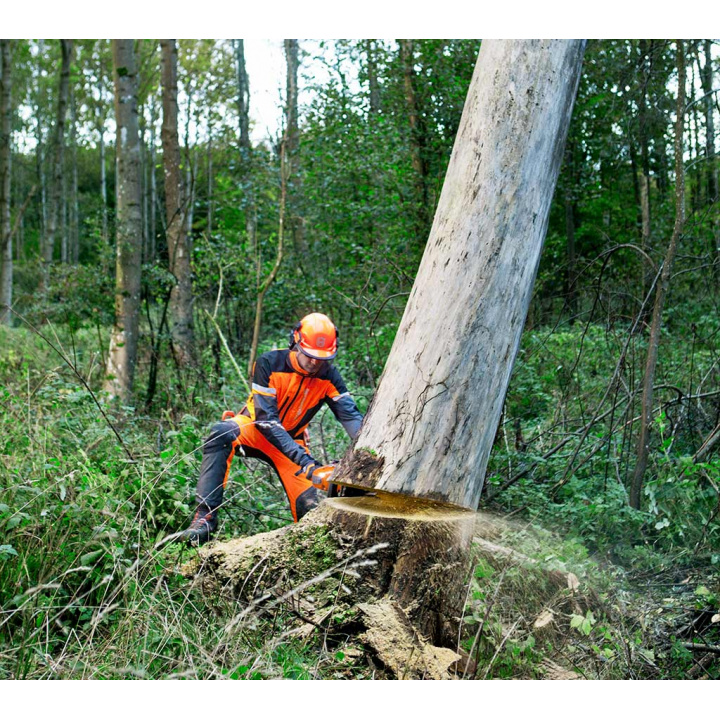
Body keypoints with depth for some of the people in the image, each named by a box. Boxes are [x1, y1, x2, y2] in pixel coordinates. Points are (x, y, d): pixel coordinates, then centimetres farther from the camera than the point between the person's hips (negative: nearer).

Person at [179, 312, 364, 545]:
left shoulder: (329, 376, -13)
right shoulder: (269, 364, -25)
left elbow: (351, 416, -21)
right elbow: (266, 419, -31)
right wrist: (305, 461, -40)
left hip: (292, 441, 3)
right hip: (255, 429, -3)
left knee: (309, 507, -18)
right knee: (221, 433, -38)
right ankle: (205, 517, -37)